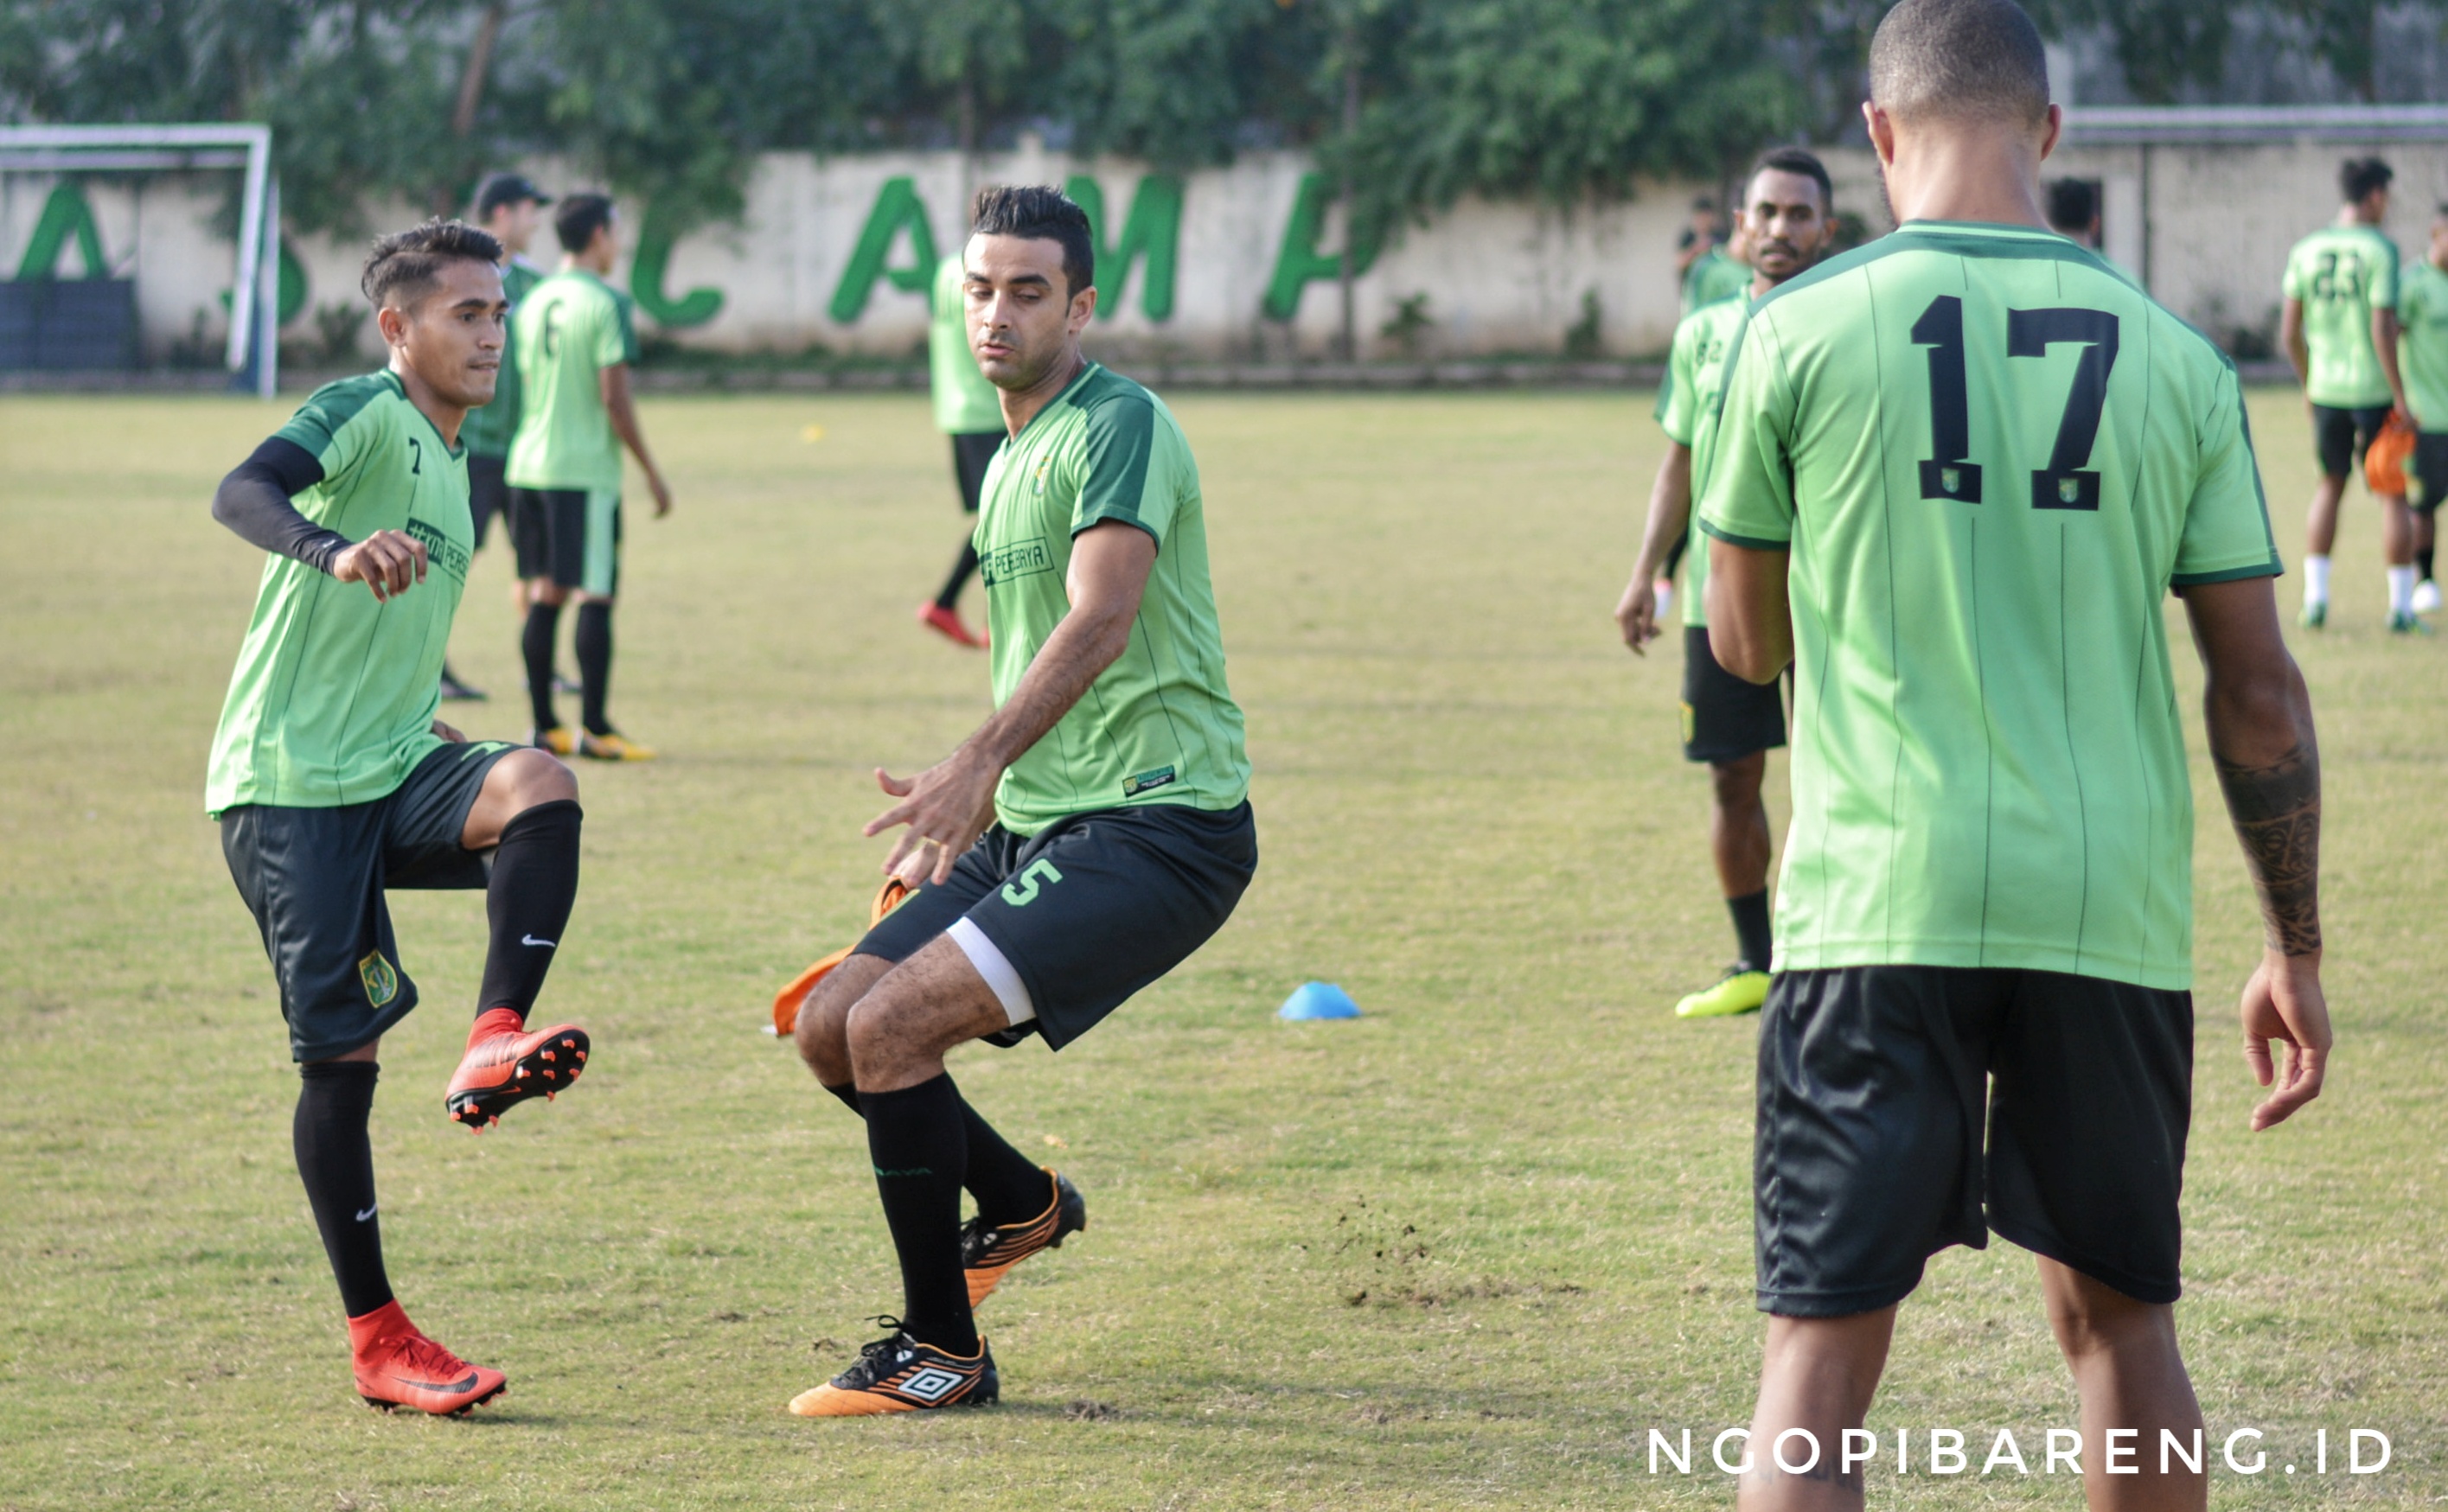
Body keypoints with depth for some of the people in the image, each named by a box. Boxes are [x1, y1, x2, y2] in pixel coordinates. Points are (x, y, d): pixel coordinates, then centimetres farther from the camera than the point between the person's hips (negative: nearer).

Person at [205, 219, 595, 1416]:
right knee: (342, 1056, -6)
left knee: (536, 783, -26)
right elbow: (241, 493, -31)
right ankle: (376, 1341, 3)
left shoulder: (452, 462, 17)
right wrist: (335, 549, -49)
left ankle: (492, 1047, -30)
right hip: (288, 783, -7)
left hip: (395, 774, 7)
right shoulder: (362, 415, -9)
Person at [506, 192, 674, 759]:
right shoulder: (605, 303, -9)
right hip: (586, 471, -7)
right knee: (594, 595, -3)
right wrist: (652, 472, -6)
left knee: (545, 594, 9)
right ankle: (594, 728, -3)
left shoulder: (535, 301, 13)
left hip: (530, 464, 7)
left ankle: (544, 727, 11)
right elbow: (614, 397, -13)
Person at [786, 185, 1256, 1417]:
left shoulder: (1119, 426, -12)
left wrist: (977, 765, -37)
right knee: (830, 1025, 4)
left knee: (892, 1022, -20)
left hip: (1159, 827, -9)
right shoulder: (1011, 458, 18)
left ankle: (941, 1352, -7)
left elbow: (1100, 622, -26)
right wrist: (958, 826, 26)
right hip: (1038, 824, 9)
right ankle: (1021, 1202, 29)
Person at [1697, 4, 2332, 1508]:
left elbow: (1748, 642, 10)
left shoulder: (1801, 330, -1)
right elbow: (2260, 691, 5)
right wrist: (2297, 951, 14)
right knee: (2120, 1320, 18)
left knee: (1823, 1354, -1)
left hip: (1880, 904, -2)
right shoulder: (2174, 355, 4)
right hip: (2112, 907, 2)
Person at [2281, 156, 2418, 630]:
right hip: (2374, 390, -5)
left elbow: (2289, 332, 6)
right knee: (2392, 494, 5)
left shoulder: (2305, 251, 4)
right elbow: (2383, 329, -17)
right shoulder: (2379, 251, -12)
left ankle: (2315, 596, 13)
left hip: (2325, 390, 5)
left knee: (2330, 486, 18)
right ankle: (2400, 604, 7)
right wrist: (2400, 396, -11)